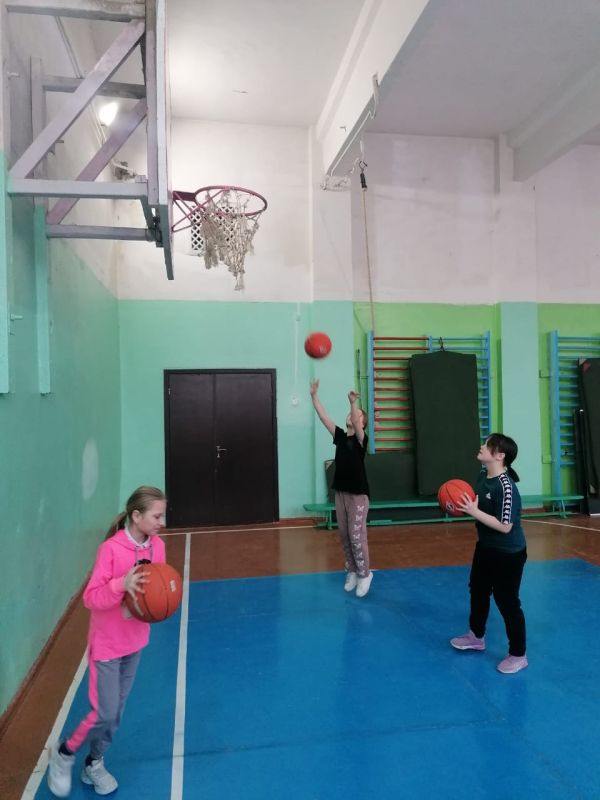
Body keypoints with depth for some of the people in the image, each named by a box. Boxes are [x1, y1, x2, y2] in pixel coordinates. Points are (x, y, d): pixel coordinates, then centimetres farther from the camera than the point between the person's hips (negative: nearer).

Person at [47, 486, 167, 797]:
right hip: (107, 645, -5)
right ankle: (63, 755, 28)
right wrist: (121, 584, -39)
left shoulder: (157, 546, -7)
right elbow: (91, 598, -23)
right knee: (104, 712, -1)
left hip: (135, 641, 6)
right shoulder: (111, 549, -25)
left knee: (116, 710, 16)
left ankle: (94, 764, 39)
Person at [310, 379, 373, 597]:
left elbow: (356, 425, -30)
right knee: (344, 536, 11)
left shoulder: (361, 439, -9)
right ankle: (352, 571, 25)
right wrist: (314, 396, -8)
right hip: (340, 493, 6)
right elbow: (323, 417, -1)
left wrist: (354, 403, -45)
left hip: (358, 494, -6)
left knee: (357, 536, -5)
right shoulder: (340, 437, 6)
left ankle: (364, 574, 10)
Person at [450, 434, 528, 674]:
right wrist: (464, 505, -6)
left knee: (507, 602, 5)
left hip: (508, 554, -9)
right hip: (485, 547, 9)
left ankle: (518, 655, 26)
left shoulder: (506, 487, -30)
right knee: (477, 591, 24)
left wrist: (473, 511, -31)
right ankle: (476, 636, 46)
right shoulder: (483, 474, -3)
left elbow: (505, 526, -31)